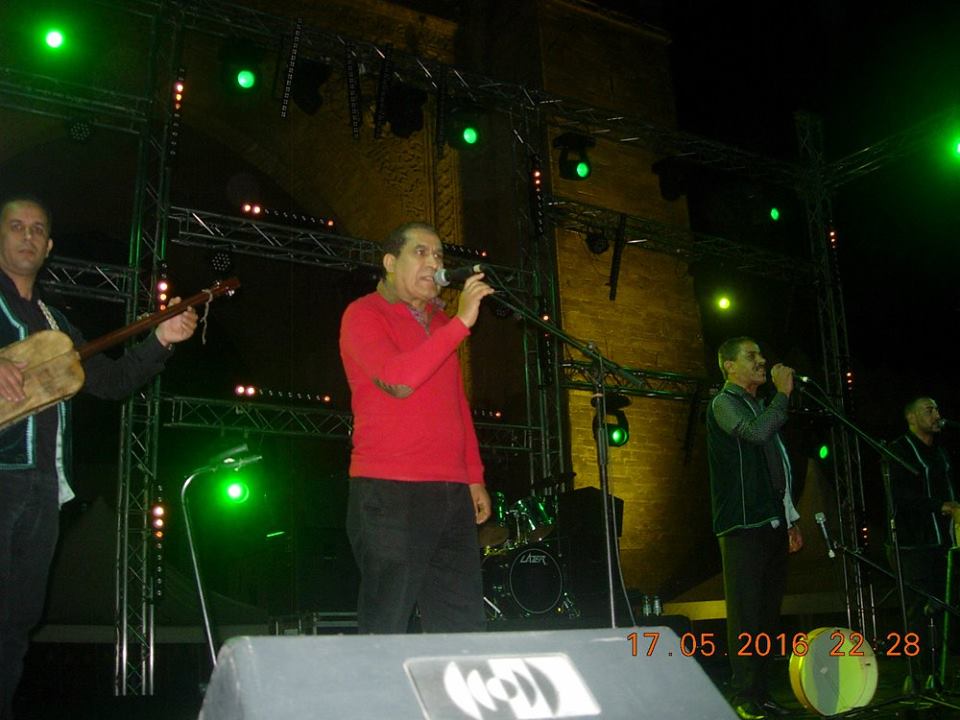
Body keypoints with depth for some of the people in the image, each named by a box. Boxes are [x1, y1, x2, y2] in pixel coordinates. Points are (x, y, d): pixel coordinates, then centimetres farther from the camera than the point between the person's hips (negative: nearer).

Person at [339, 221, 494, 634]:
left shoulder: (440, 323, 21)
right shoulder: (364, 314, -1)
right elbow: (398, 381, -18)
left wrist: (474, 477, 17)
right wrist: (461, 321, -16)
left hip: (452, 493, 7)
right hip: (388, 492, -7)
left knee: (462, 628, 6)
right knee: (386, 631, -2)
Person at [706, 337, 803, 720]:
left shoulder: (761, 407, 24)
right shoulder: (724, 403, -1)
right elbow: (757, 432, -21)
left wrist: (791, 520, 21)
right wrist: (783, 392, -9)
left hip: (772, 525, 8)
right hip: (742, 525, -8)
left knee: (767, 611, 7)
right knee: (745, 612, -9)